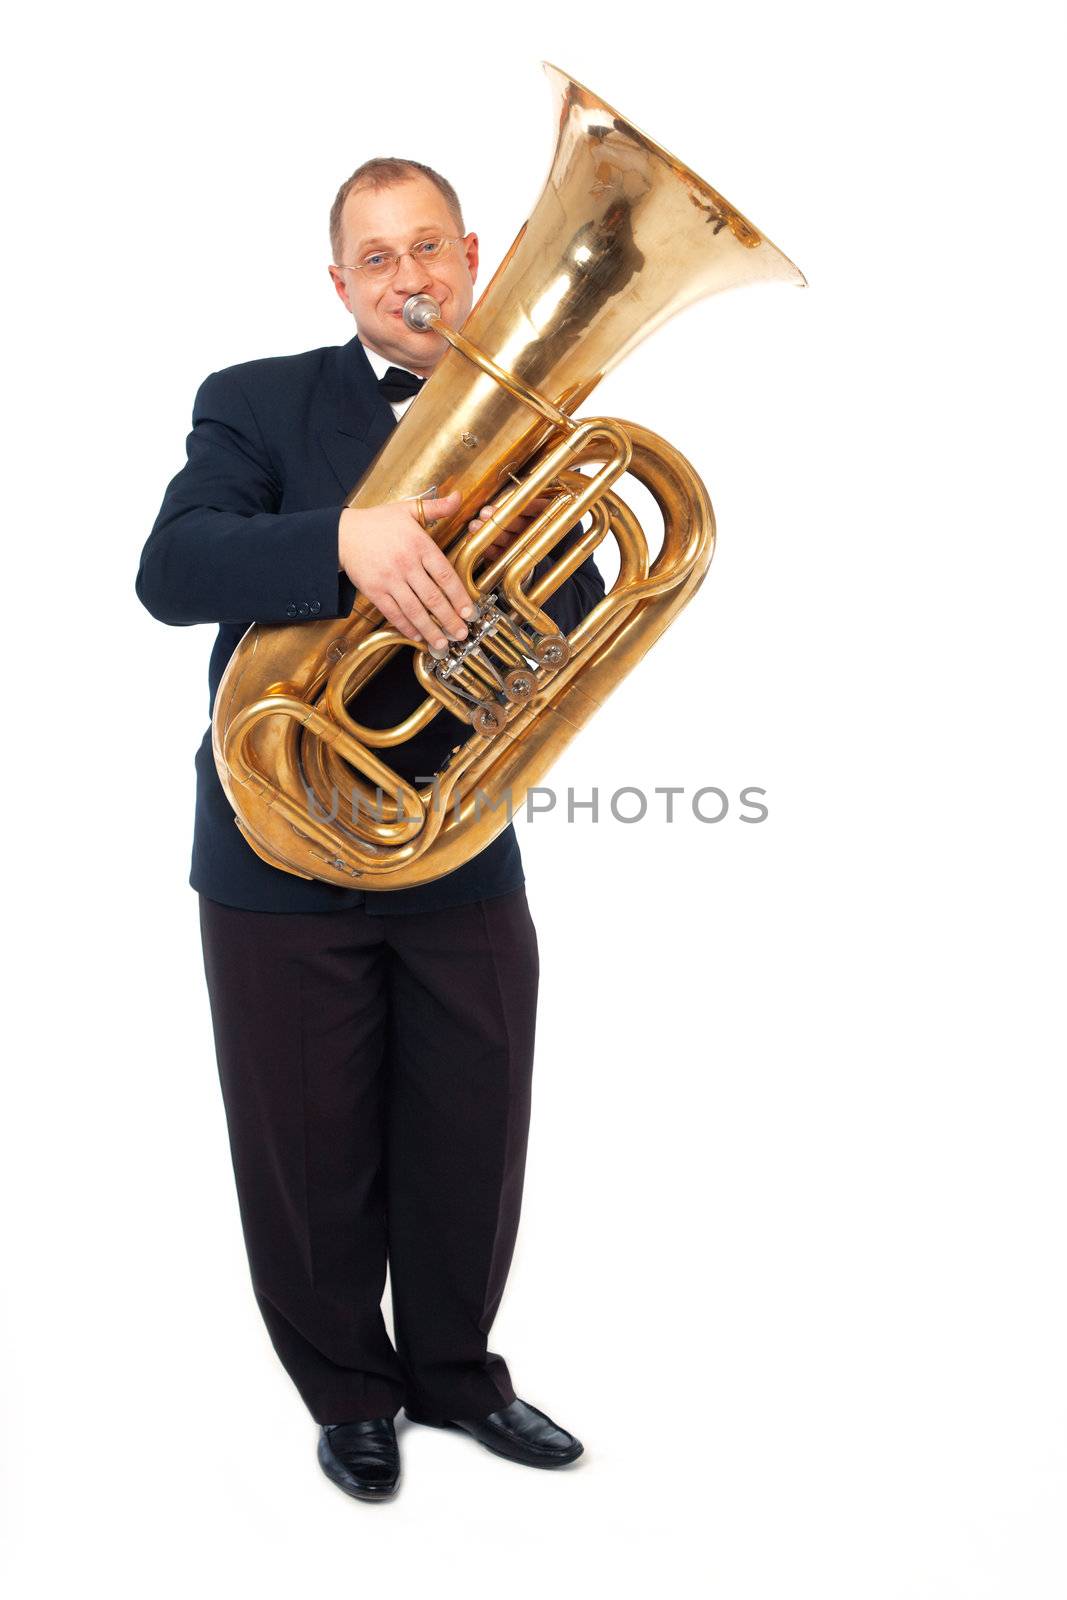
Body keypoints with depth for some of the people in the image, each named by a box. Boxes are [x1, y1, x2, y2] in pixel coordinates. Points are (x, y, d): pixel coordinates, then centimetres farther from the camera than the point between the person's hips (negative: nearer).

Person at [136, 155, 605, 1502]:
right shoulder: (255, 404, -2)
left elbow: (583, 619, 0)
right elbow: (170, 571, -19)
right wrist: (343, 541, -35)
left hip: (465, 858, 3)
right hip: (283, 860, -2)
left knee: (471, 1148, 14)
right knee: (310, 1156, 10)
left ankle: (454, 1371, 39)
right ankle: (349, 1394, 35)